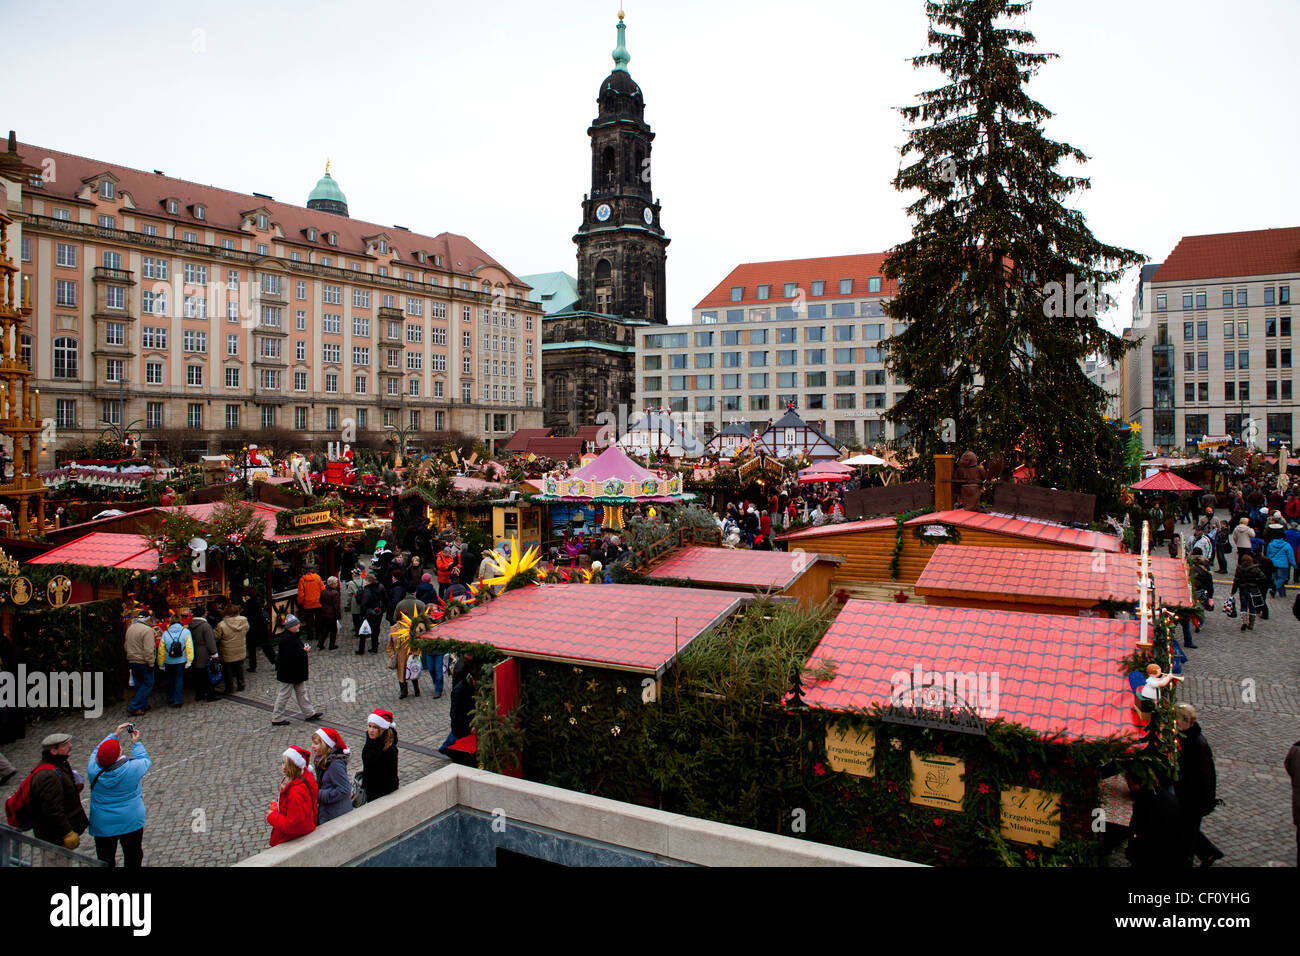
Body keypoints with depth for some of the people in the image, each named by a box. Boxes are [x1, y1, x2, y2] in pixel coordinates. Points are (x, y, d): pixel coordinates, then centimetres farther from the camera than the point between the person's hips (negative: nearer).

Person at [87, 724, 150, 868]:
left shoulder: (93, 769, -18)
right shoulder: (133, 768, -23)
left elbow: (98, 751, 4)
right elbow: (146, 761, 1)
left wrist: (115, 734, 11)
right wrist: (136, 743, 11)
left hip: (102, 824, 2)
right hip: (131, 822, -2)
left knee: (105, 861, 18)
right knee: (133, 860, 16)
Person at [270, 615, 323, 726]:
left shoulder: (295, 636, 9)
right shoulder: (286, 638, -23)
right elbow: (287, 655, -30)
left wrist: (304, 649, 6)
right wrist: (302, 651, -24)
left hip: (297, 672, 10)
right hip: (288, 673, -10)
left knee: (302, 692, 16)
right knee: (284, 694, 1)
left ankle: (309, 713, 24)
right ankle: (276, 718, 13)